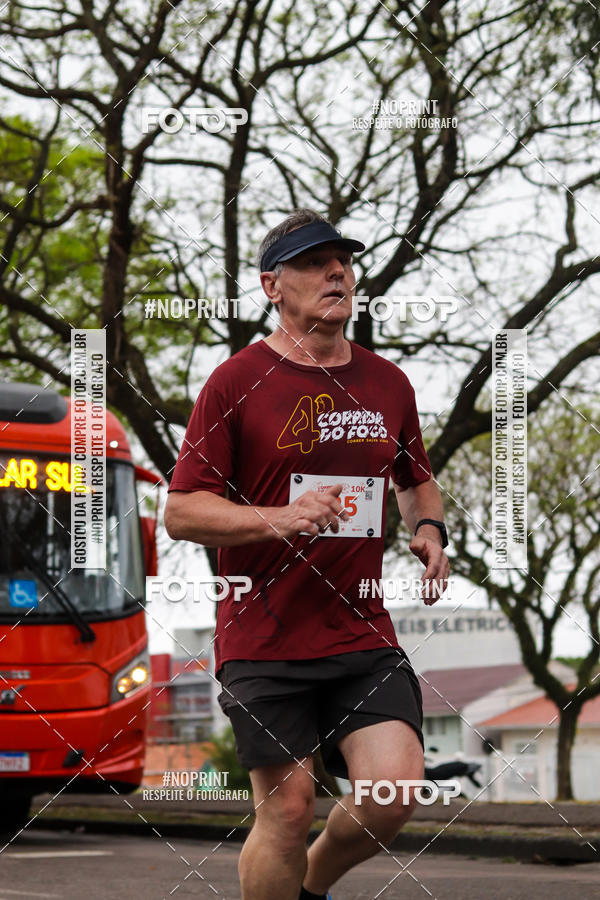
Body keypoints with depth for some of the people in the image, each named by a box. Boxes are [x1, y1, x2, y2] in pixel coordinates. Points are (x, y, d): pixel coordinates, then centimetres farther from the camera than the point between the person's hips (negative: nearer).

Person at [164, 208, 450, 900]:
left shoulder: (388, 383, 11)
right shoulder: (237, 382, -4)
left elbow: (416, 481, 29)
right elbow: (181, 512, -5)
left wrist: (429, 530, 6)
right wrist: (283, 519, -20)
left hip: (363, 631, 4)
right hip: (264, 640, -4)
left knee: (395, 793, -10)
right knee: (287, 809, -4)